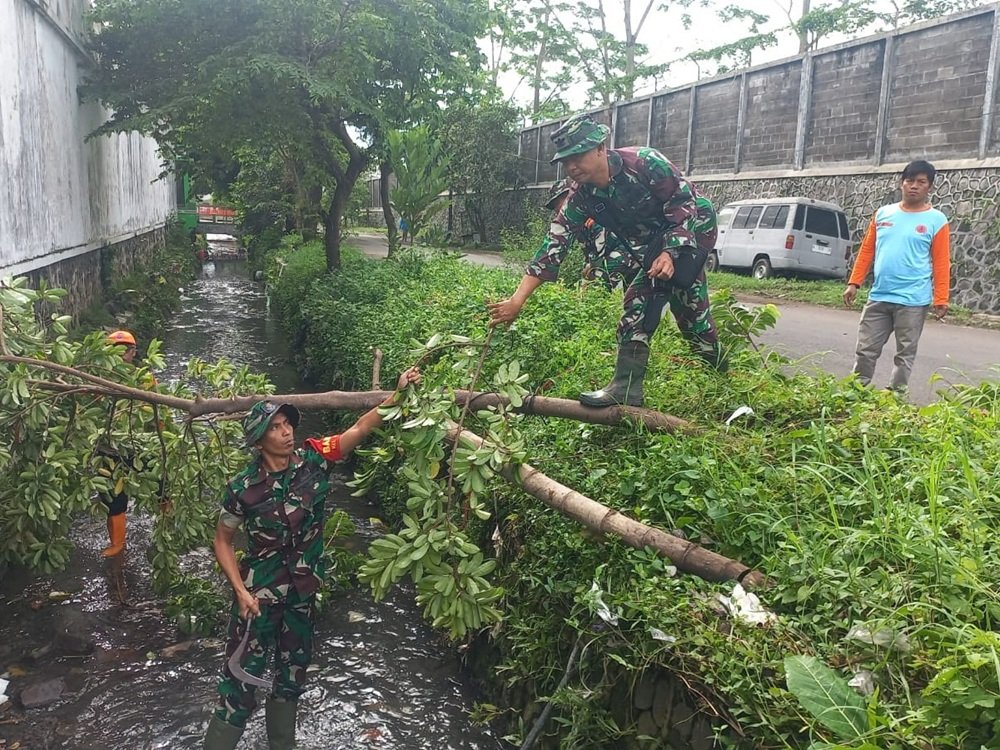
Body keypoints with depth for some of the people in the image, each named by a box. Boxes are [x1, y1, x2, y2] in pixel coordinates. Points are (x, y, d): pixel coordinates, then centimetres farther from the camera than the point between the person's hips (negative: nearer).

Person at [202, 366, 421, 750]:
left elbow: (362, 427, -16)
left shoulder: (313, 459, -11)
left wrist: (399, 391, -26)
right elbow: (223, 541, -4)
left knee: (293, 671, 19)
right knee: (243, 674, 3)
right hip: (260, 592, -4)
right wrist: (240, 590, -12)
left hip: (303, 590, 4)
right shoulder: (243, 488, -16)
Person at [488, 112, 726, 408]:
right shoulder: (580, 198, -15)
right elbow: (552, 246, -20)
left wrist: (669, 254, -36)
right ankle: (724, 371, 36)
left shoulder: (645, 162, -30)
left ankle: (626, 388, -23)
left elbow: (686, 205, -23)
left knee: (642, 293, -23)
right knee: (691, 310, 12)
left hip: (694, 227, -6)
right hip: (651, 243, 6)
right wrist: (517, 300, -28)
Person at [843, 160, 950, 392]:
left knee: (905, 354, 5)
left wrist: (941, 300, -10)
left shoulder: (936, 221, -2)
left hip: (912, 301, -3)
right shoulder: (883, 213, 8)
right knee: (865, 350, 7)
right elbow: (867, 250, 10)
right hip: (878, 297, 3)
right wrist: (854, 283, 4)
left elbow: (941, 264, -5)